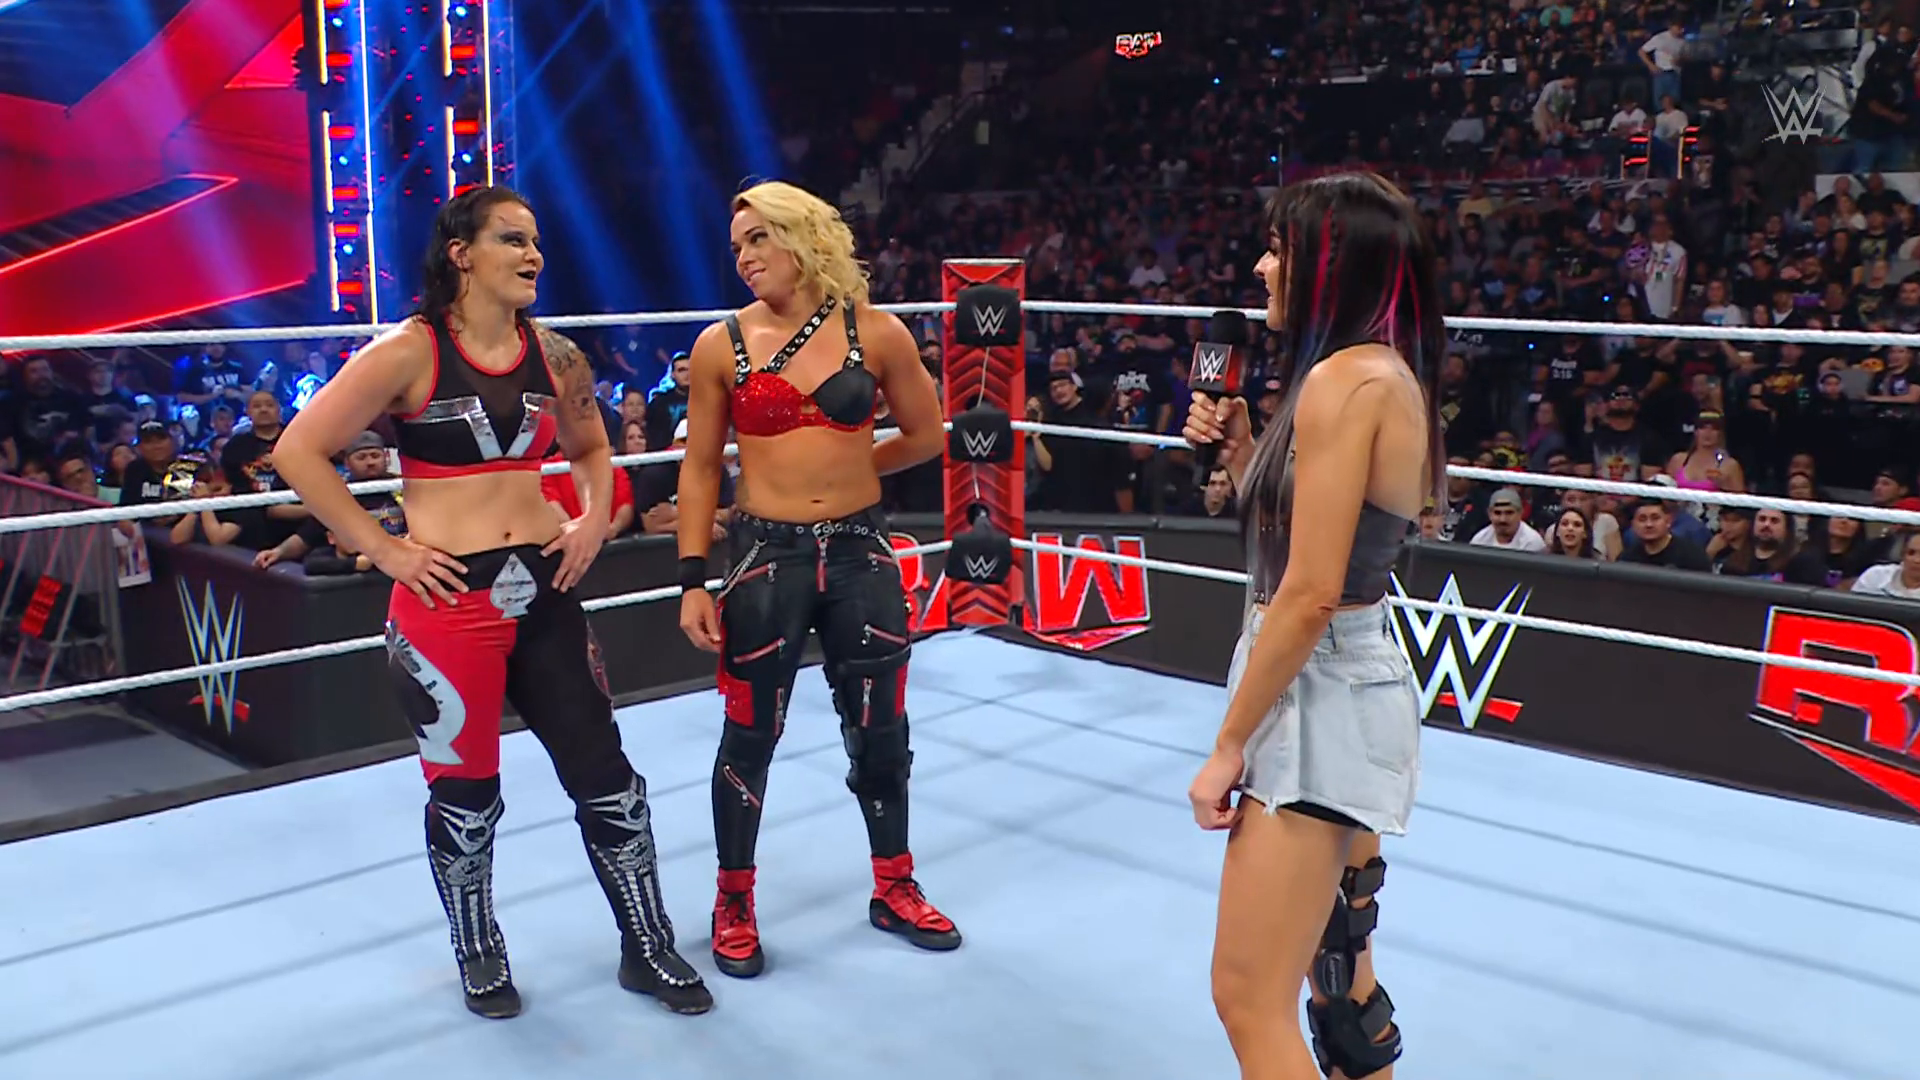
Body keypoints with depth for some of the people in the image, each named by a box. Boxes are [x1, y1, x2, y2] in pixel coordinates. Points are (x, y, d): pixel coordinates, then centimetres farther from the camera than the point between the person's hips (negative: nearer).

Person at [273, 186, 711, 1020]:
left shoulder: (550, 354, 5)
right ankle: (479, 958, 34)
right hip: (449, 600, -4)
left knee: (606, 778, 7)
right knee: (465, 796, 10)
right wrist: (382, 548, -12)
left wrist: (592, 520, 8)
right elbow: (298, 453, -11)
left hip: (543, 592, 5)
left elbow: (591, 448, 23)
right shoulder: (409, 352, -10)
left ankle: (648, 950, 25)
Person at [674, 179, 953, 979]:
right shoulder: (722, 345, -3)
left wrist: (844, 469, 9)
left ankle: (894, 889, 32)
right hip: (764, 555, -1)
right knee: (750, 736, 7)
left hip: (859, 552, 2)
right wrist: (693, 581, -4)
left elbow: (925, 437, 9)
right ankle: (734, 903, 27)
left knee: (879, 730, 12)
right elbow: (699, 470, 0)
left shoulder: (875, 333, -2)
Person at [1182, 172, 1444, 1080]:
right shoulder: (1387, 374, 10)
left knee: (1250, 999, -2)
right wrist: (1237, 449, 3)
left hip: (1318, 697, -10)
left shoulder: (1343, 380, -19)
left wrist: (1227, 745, -16)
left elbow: (1309, 593, -22)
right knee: (1335, 970, 22)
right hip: (1344, 683, 10)